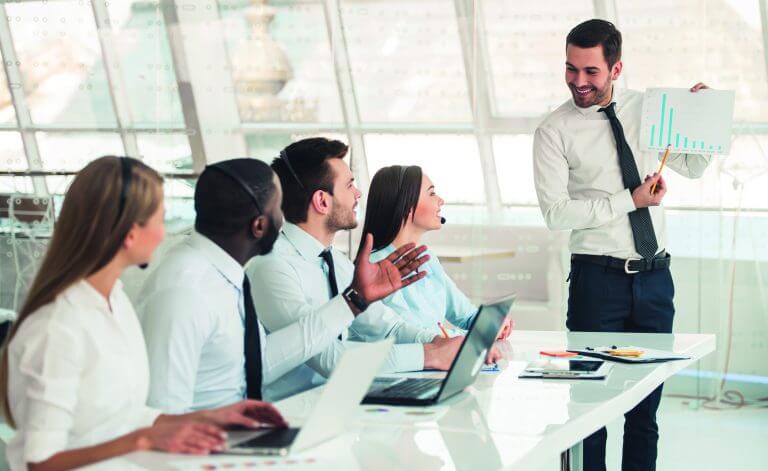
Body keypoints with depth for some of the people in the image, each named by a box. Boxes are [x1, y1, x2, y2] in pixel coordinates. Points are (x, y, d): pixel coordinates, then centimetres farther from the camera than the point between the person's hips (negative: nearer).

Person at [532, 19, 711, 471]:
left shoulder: (646, 108, 7)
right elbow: (556, 212, -13)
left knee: (648, 401, 10)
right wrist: (630, 201, -16)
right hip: (598, 278, -4)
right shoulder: (555, 131, -5)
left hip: (655, 276, 4)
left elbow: (693, 167, 19)